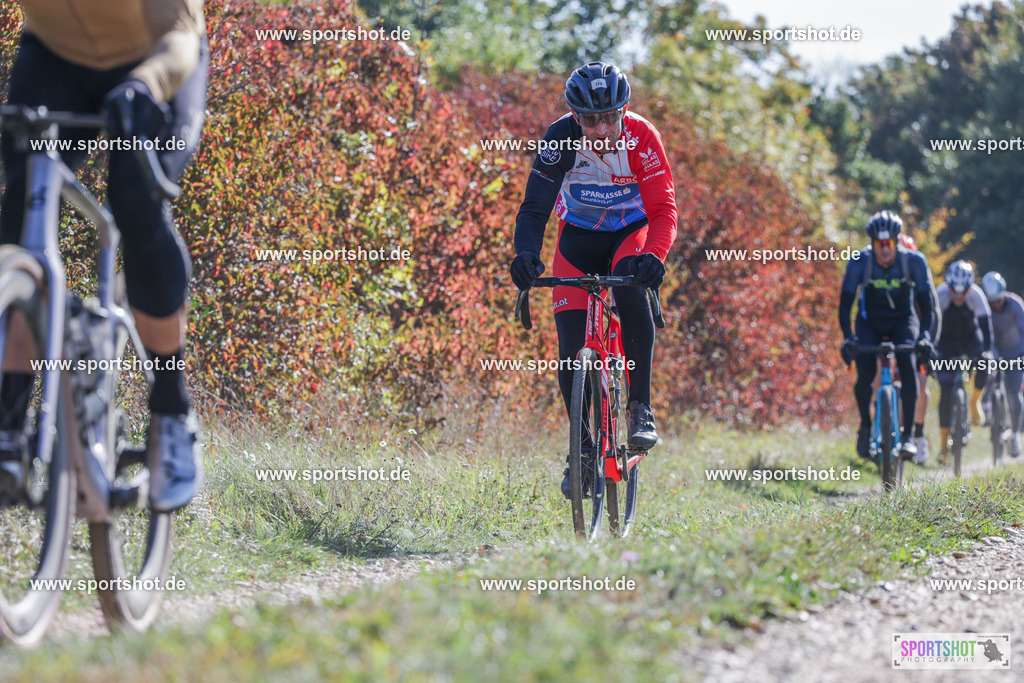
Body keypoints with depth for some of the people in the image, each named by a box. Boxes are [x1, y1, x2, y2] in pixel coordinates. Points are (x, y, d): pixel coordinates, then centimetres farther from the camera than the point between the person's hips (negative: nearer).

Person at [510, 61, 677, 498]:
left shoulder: (641, 136, -25)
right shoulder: (560, 139, -24)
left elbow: (663, 208, -28)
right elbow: (535, 206, -26)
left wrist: (654, 255, -48)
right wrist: (526, 254, -46)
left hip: (631, 231, -1)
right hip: (579, 236, 1)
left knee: (631, 291, -35)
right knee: (571, 347, -10)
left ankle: (641, 408, -24)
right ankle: (582, 448, 5)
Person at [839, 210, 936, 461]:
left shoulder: (914, 261, -23)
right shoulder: (859, 261, -23)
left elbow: (926, 303, -18)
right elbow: (845, 303, -18)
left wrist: (925, 336, -33)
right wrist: (847, 337, -31)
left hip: (903, 320, 0)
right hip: (870, 322, 0)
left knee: (908, 367, -26)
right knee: (865, 376, -20)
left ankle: (908, 434, -21)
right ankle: (865, 426, 6)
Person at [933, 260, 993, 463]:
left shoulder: (976, 295, -26)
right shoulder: (941, 294, -28)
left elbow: (985, 325, -32)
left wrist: (987, 351, -45)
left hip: (970, 337, 1)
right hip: (946, 340, -1)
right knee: (946, 390, -12)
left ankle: (975, 401, -4)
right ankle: (944, 444, -5)